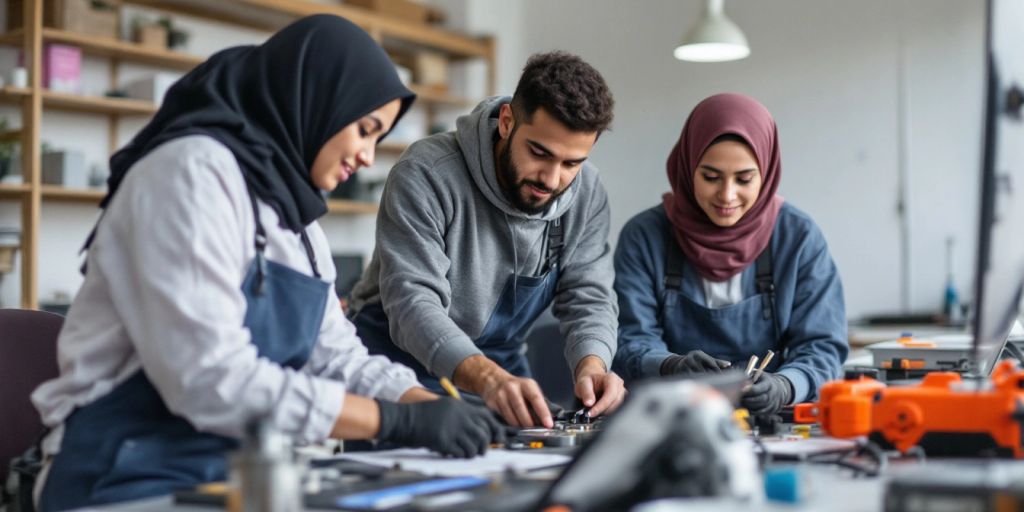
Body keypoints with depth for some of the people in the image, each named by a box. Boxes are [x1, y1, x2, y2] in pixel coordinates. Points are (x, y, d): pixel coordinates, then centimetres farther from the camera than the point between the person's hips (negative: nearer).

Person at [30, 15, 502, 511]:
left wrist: (434, 408, -6)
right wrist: (401, 420, -20)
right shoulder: (194, 171, -14)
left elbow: (336, 357, 11)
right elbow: (211, 378, -24)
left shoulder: (289, 204, 13)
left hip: (241, 471, 8)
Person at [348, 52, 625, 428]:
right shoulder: (426, 175, -22)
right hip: (403, 365, -3)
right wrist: (488, 379, -46)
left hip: (500, 366, 4)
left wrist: (591, 367, -29)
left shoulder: (587, 194, -6)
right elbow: (412, 302, -29)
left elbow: (589, 298, -6)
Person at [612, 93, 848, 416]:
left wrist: (784, 386, -25)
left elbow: (822, 346, -2)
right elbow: (629, 345, -5)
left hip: (774, 424, 1)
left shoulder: (799, 236, 1)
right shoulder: (644, 236, 0)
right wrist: (671, 367, -29)